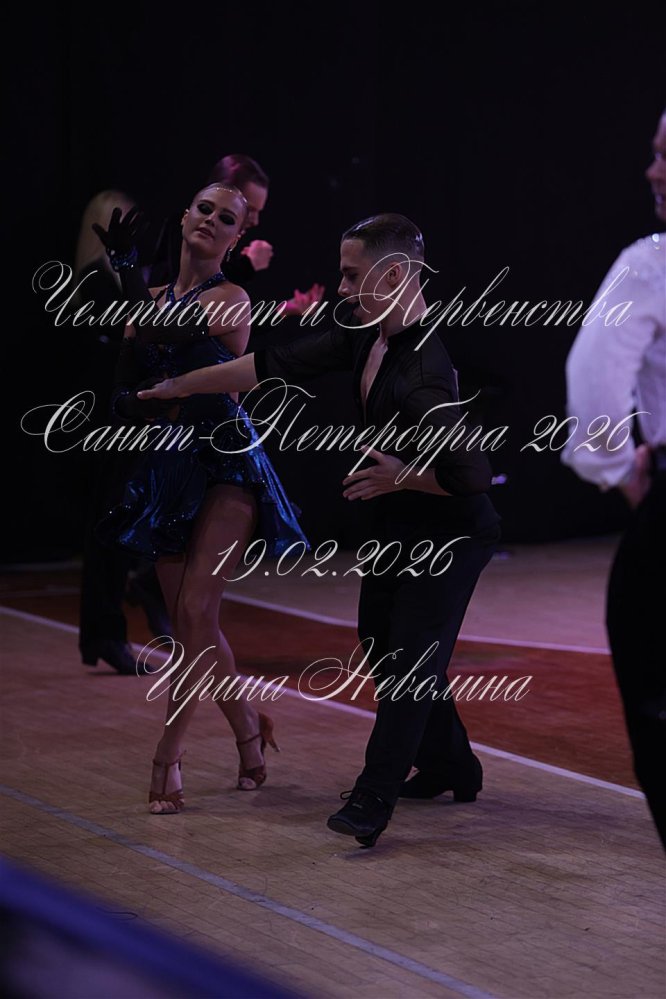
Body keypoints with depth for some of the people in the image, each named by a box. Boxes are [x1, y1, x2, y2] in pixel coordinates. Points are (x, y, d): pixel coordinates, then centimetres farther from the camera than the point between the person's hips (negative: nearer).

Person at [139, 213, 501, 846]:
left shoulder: (428, 371, -31)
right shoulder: (365, 336, -4)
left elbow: (471, 475, -35)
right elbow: (274, 365, 3)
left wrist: (400, 476, -21)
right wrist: (182, 386, 6)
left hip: (450, 531, -10)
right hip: (398, 524, 10)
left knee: (411, 655, -10)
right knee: (381, 641, 20)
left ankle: (373, 801, -6)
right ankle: (449, 768, 35)